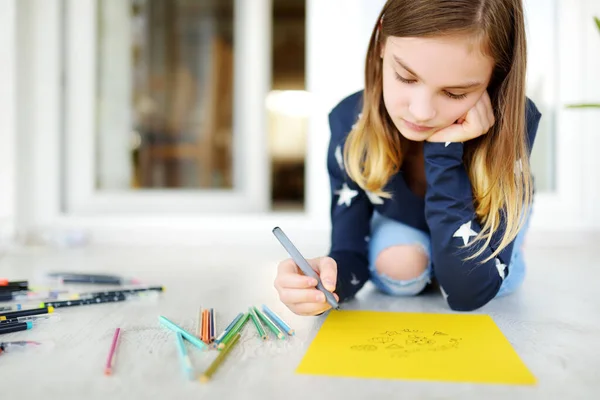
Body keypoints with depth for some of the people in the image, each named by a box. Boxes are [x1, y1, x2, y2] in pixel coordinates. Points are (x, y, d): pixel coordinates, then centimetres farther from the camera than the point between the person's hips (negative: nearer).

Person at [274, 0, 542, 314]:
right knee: (399, 269, -28)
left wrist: (444, 152, -47)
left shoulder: (514, 123, -38)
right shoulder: (351, 123, -31)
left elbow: (468, 292, -38)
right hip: (401, 225, 0)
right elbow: (350, 252, -26)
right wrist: (327, 279, -52)